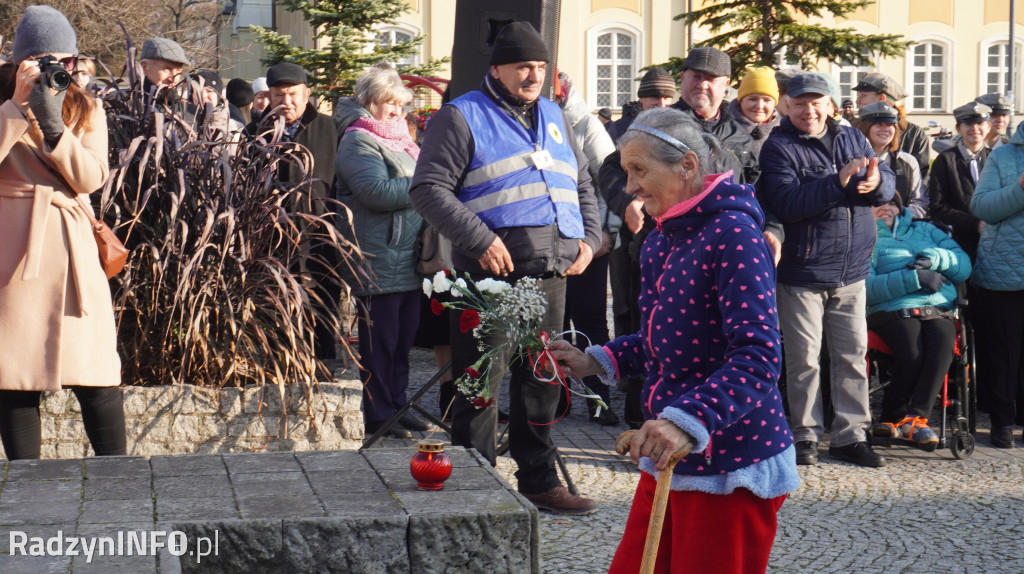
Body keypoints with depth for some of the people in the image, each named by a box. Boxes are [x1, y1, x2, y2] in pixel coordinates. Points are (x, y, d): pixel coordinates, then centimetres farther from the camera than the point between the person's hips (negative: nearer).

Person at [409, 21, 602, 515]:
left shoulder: (552, 117, 19)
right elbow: (428, 189, -9)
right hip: (493, 272, -6)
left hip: (551, 272, 6)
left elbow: (582, 183, 28)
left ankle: (538, 480, 23)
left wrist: (589, 237, 11)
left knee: (542, 380, 12)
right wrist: (481, 240, -17)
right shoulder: (462, 117, -2)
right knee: (480, 381, -3)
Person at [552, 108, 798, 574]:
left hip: (731, 468, -9)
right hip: (669, 463, 9)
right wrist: (598, 361, 9)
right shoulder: (661, 240, 11)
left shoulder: (732, 234, -18)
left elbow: (758, 356, -26)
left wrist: (688, 419, -38)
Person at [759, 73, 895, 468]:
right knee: (804, 359, 1)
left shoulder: (852, 139, 10)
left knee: (852, 355, 8)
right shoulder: (778, 147, -6)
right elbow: (784, 202, -20)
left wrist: (875, 181, -20)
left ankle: (850, 436, 17)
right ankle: (806, 436, 13)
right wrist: (838, 182, -27)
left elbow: (887, 187, 4)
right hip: (802, 273, -5)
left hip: (851, 272, 5)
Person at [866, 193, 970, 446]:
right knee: (912, 354, -33)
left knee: (943, 345, -32)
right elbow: (867, 288, -2)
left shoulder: (925, 230, 29)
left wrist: (936, 257, -1)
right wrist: (915, 278, -8)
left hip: (939, 311, 3)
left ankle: (915, 417, -35)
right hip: (893, 311, -3)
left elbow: (964, 267, 18)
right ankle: (892, 417, -15)